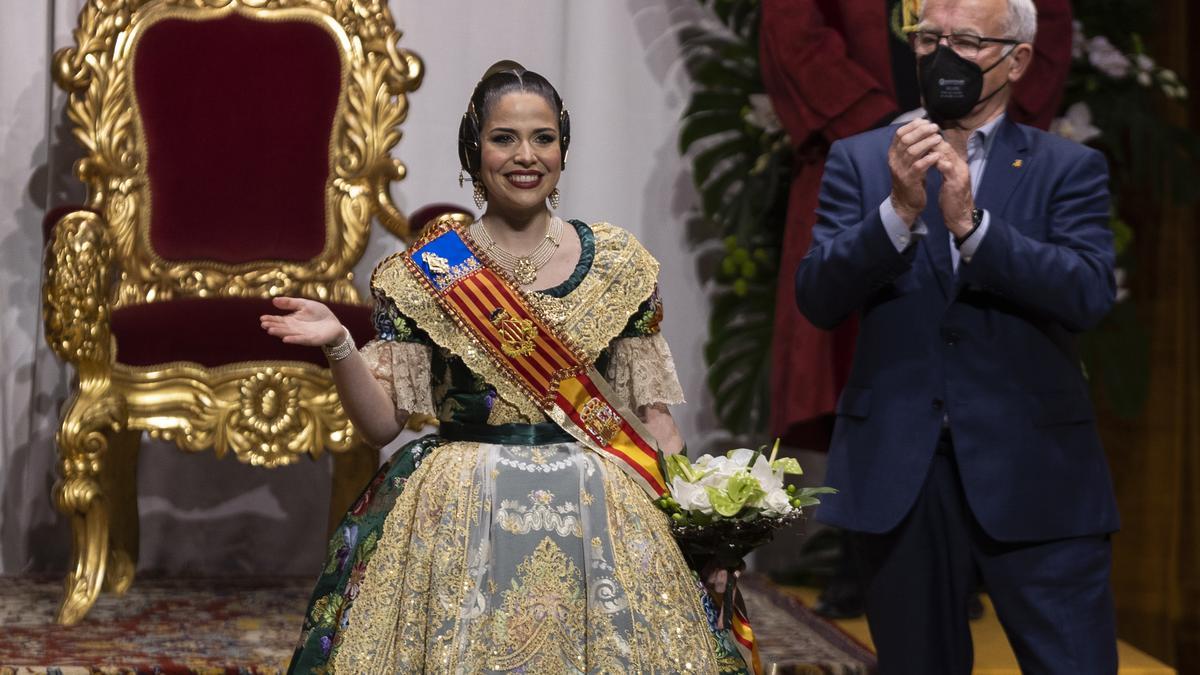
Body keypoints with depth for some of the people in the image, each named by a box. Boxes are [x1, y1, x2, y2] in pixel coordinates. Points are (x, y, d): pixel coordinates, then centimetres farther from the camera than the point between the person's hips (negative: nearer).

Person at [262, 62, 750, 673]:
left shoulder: (617, 264, 5)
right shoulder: (423, 274, 1)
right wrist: (339, 347, -18)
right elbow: (381, 423, -1)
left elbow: (650, 412, 7)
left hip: (599, 521, 2)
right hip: (460, 521, -1)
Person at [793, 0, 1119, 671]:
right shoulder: (860, 160, 7)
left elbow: (1090, 294, -11)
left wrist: (970, 222, -21)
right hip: (900, 473, 2)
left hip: (1033, 471, -1)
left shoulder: (1068, 168, 4)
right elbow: (818, 299, -4)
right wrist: (899, 208, -19)